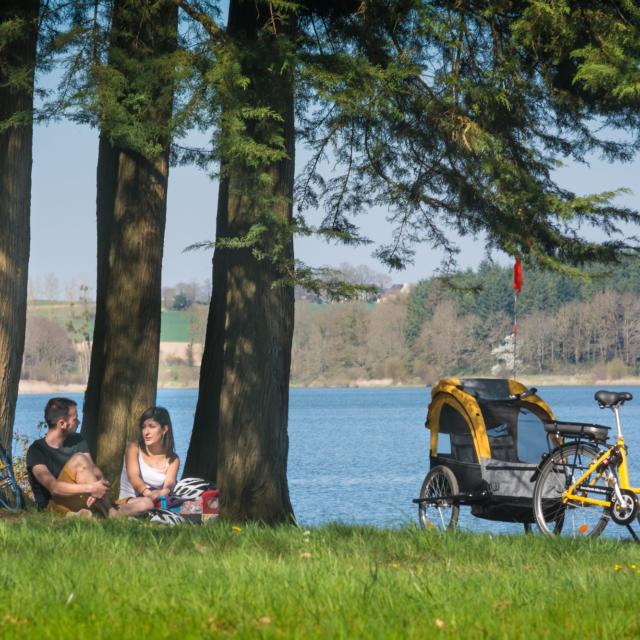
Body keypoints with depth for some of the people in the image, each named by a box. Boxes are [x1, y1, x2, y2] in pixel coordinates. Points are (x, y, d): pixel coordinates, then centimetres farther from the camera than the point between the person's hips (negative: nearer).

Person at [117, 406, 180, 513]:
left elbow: (169, 485, -11)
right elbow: (133, 477, -16)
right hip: (129, 501, -3)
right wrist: (148, 493, -41)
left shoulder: (173, 459, 9)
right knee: (146, 503, -40)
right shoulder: (134, 448, 2)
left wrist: (161, 493, -39)